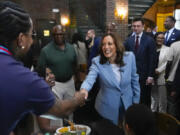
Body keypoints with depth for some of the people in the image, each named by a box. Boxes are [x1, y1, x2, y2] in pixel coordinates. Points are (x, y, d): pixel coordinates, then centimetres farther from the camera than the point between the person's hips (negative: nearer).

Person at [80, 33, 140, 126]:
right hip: (108, 109, -1)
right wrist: (84, 89, -53)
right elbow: (90, 78, -31)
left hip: (128, 105, 2)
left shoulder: (129, 57, -11)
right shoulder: (97, 62, -15)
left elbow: (134, 80, 0)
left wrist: (136, 101, 5)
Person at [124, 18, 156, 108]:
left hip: (144, 75, -2)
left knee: (145, 99, 7)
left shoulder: (149, 40, -4)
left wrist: (150, 76, -9)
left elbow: (152, 59, -6)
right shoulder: (129, 40, 6)